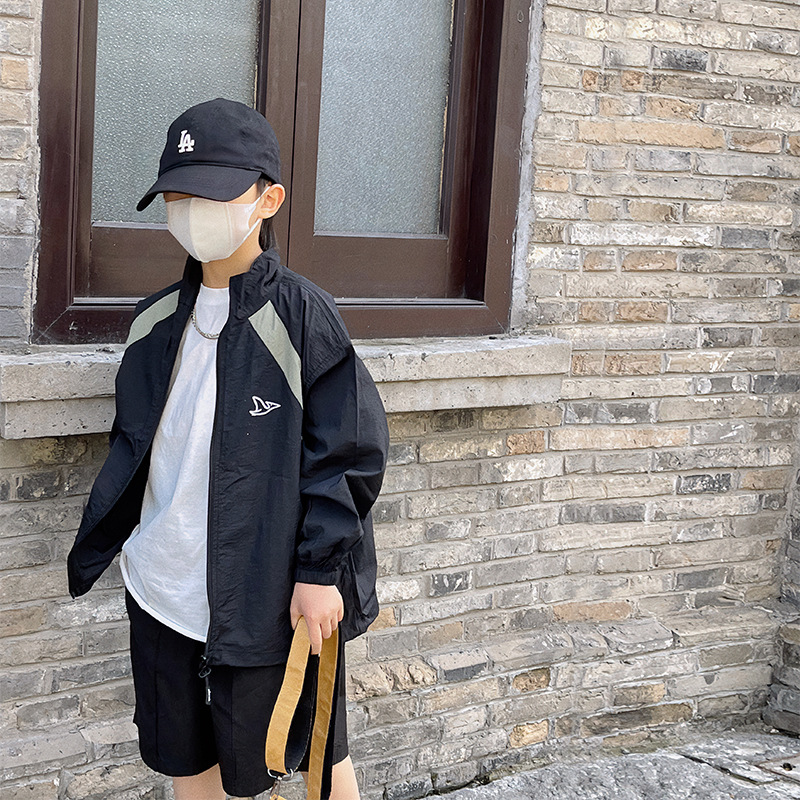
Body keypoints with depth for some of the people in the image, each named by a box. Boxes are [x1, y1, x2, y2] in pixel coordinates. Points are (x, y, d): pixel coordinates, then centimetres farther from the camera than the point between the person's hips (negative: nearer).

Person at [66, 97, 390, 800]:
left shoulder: (302, 315, -13)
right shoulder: (156, 320, 6)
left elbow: (348, 453, -12)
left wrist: (321, 572, -15)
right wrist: (95, 547, 15)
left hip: (269, 602, -6)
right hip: (161, 589, 6)